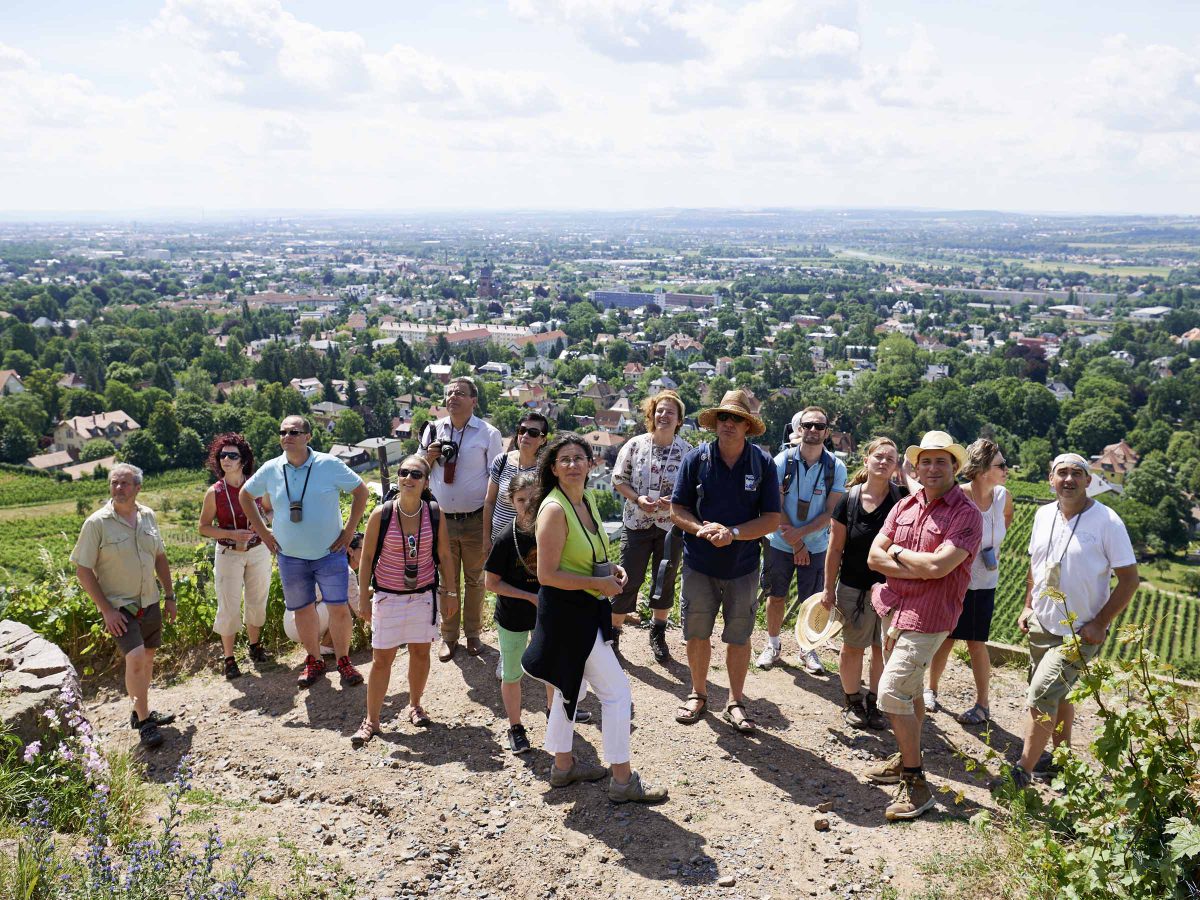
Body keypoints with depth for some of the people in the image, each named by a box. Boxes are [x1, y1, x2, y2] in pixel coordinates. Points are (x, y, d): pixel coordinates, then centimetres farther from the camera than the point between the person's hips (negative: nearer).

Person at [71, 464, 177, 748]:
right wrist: (106, 609, -15)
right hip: (118, 606, -6)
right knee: (135, 658, -18)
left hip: (150, 602, 6)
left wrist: (170, 595, 12)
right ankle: (144, 722, -3)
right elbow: (83, 570, -11)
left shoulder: (147, 516, 3)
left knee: (147, 657, 14)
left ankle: (141, 711, 33)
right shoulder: (96, 523, -13)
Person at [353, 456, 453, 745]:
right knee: (382, 658, 2)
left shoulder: (435, 515, -7)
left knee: (420, 652, 12)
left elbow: (444, 556, 4)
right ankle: (371, 721, 15)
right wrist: (364, 598, -5)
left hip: (423, 595, 2)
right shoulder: (381, 514, -12)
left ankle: (415, 706, 34)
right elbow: (367, 558, -5)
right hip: (388, 596, -2)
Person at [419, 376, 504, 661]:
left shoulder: (488, 434, -4)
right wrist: (430, 455, -9)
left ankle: (473, 633, 25)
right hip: (442, 518, 2)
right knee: (446, 580, 9)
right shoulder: (433, 429, 5)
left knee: (475, 579, 11)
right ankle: (448, 636, 20)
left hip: (476, 520, -2)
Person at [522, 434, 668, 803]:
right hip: (567, 612, -9)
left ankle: (563, 765, 36)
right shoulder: (555, 509, -21)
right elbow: (547, 575, -23)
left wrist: (611, 568, 3)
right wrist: (600, 583, -19)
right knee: (617, 690, -3)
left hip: (586, 610, 9)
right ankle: (622, 779, 9)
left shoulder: (586, 501, 6)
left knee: (571, 688, 21)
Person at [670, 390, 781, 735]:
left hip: (742, 566, 0)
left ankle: (735, 702, 26)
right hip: (699, 563, 0)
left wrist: (733, 533, -20)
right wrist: (701, 529, -20)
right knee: (697, 634, 10)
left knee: (739, 637, 9)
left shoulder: (763, 464, -5)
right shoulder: (696, 458, -4)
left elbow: (772, 520, -6)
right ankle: (698, 694, 31)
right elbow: (677, 509, -1)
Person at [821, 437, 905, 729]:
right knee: (852, 647, 11)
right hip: (855, 588, 0)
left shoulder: (902, 498, -7)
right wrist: (829, 589, 1)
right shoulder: (849, 500, -6)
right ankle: (853, 702, 30)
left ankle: (874, 703, 28)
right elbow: (835, 548, -1)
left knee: (883, 650, 10)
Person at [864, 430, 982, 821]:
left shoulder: (966, 515, -13)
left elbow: (937, 566, -24)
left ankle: (915, 785, -1)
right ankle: (907, 759, 36)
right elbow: (874, 557, 0)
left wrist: (898, 553, -7)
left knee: (892, 694, -12)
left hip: (926, 619, -7)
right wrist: (919, 568, -14)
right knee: (909, 690, 20)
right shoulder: (904, 506, 7)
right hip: (893, 609, 7)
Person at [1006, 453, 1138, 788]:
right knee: (1057, 695, 19)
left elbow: (1129, 579, -12)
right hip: (1042, 625, 6)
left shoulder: (1107, 521, -15)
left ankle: (1022, 772, -3)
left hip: (1081, 632, -6)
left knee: (1042, 695, -13)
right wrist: (1028, 606, 8)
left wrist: (1099, 624, -16)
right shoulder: (1044, 515, 2)